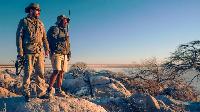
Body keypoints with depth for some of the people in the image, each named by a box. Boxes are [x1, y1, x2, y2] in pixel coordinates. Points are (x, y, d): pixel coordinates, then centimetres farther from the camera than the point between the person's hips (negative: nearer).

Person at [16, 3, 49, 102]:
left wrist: (47, 49, 9)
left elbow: (44, 37, 18)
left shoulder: (40, 23, 18)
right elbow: (19, 37, -4)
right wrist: (20, 52, -12)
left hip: (40, 52, 5)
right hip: (28, 52, -4)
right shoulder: (24, 22, 3)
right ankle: (26, 94, 8)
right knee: (28, 73, -1)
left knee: (40, 73, 5)